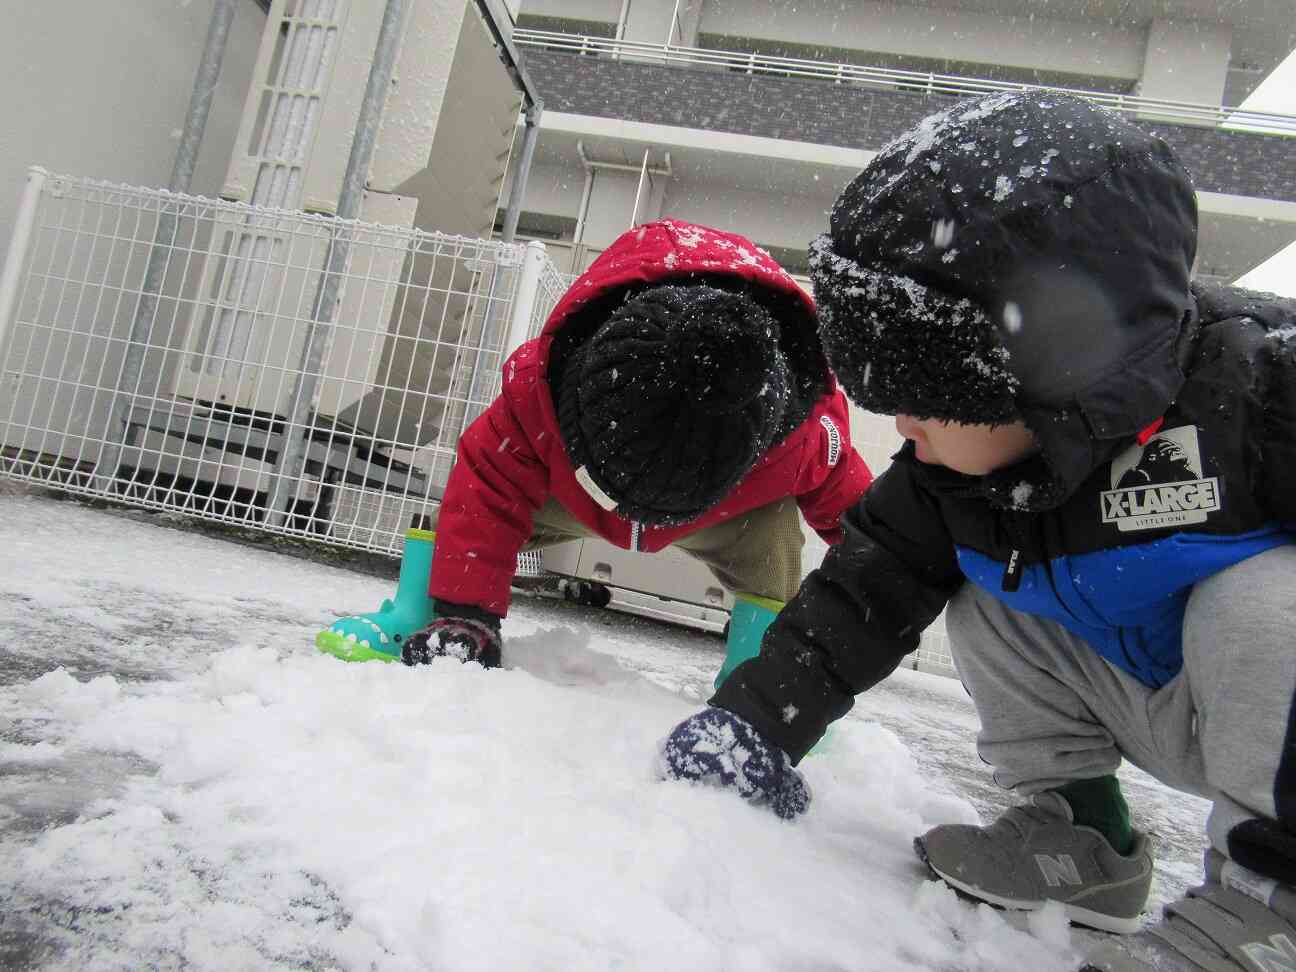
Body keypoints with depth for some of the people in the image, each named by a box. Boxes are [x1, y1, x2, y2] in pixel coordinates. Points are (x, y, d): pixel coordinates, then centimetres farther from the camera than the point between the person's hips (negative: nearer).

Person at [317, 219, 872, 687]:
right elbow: (488, 495, -30)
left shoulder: (802, 432, -40)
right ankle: (413, 620, 1)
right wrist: (463, 614, -32)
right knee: (470, 498, -18)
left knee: (771, 538, -28)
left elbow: (849, 505, -18)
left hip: (723, 509, 0)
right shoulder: (542, 383, -42)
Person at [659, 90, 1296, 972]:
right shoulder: (954, 468, -12)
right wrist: (758, 723, -10)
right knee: (983, 604, -7)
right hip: (1150, 710, 6)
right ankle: (1077, 830, 2)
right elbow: (867, 591, -5)